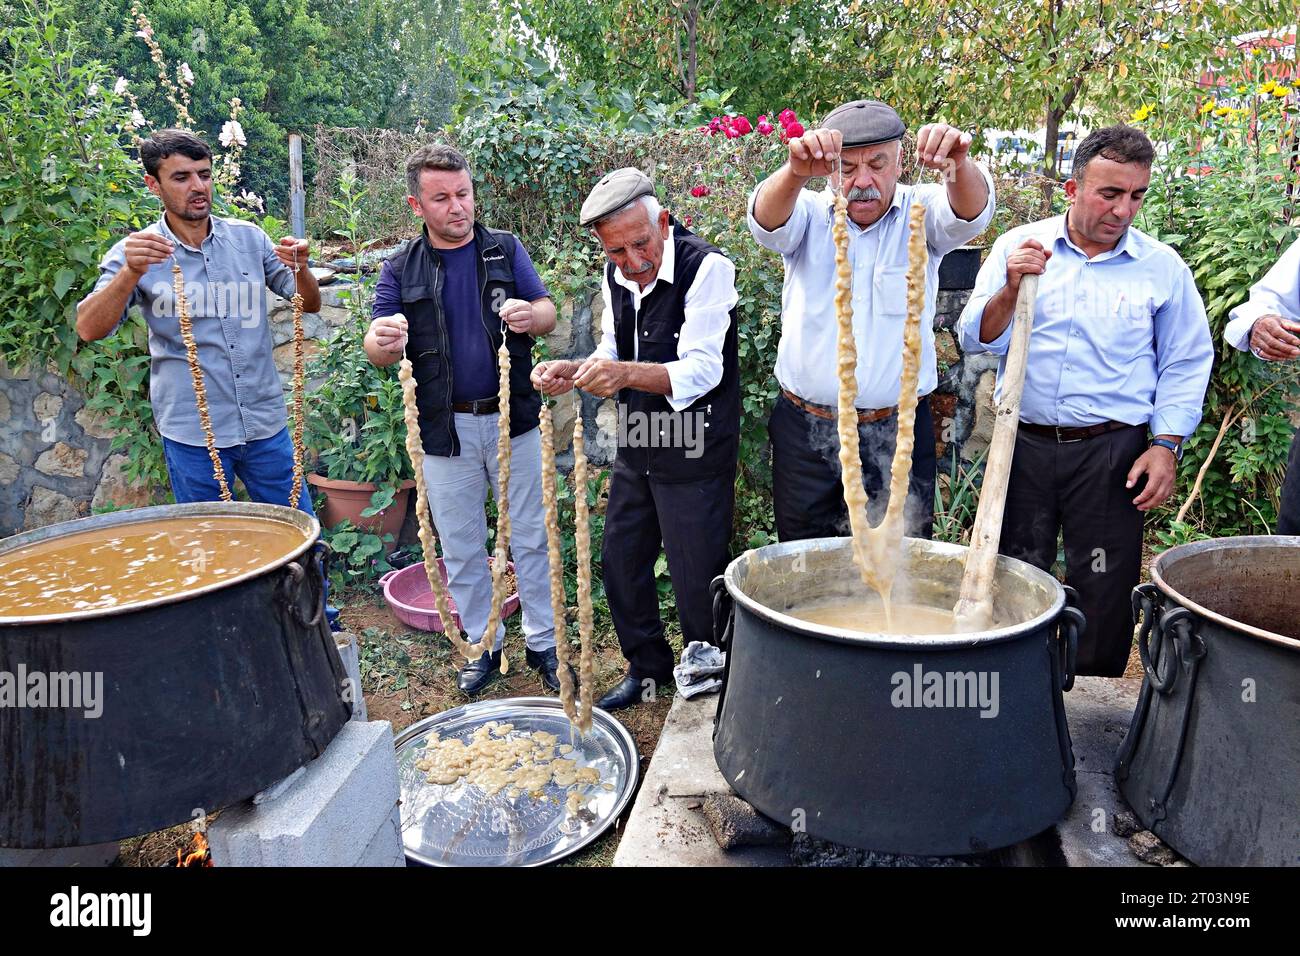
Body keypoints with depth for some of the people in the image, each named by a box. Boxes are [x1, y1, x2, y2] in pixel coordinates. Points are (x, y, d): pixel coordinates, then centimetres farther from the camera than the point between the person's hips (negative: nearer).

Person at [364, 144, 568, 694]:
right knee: (461, 547, 11)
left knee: (531, 537, 8)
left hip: (513, 421, 0)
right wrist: (383, 341, -30)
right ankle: (483, 645, 28)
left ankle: (543, 642, 22)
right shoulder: (400, 270, 2)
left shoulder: (505, 250, 3)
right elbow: (377, 349, -5)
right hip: (444, 431, 1)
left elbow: (548, 312, -3)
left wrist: (530, 316, -27)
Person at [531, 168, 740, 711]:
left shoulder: (707, 268, -19)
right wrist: (572, 372, -6)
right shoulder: (615, 276, 4)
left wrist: (627, 374, -42)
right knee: (620, 560, 17)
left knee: (697, 580, 2)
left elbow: (702, 370, -27)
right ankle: (647, 666, 39)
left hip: (696, 454, -7)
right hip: (636, 448, 8)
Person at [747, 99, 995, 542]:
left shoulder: (921, 212, 1)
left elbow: (969, 212, -19)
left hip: (899, 435, 0)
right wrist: (796, 172, -43)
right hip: (806, 434, 1)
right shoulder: (808, 213, 1)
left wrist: (959, 165, -42)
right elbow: (767, 220, -20)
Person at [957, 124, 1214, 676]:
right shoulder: (1019, 247, 2)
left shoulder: (1162, 267, 3)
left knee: (1103, 589, 6)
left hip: (1111, 451, 0)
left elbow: (1185, 365, 6)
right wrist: (1010, 290, -19)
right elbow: (977, 340, -2)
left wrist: (1166, 446, -3)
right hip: (1022, 444, 1)